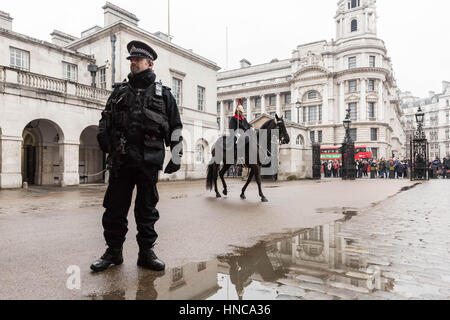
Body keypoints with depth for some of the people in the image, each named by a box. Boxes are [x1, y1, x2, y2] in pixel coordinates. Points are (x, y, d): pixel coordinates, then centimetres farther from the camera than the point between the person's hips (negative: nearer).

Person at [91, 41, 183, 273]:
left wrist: (176, 157, 3)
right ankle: (113, 252, 20)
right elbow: (105, 118, 20)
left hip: (149, 160, -2)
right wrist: (103, 137, 1)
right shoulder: (119, 91, 17)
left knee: (147, 209, 6)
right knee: (115, 207, 5)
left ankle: (146, 252, 17)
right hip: (121, 159, 2)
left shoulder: (163, 93, 10)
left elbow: (176, 128, 8)